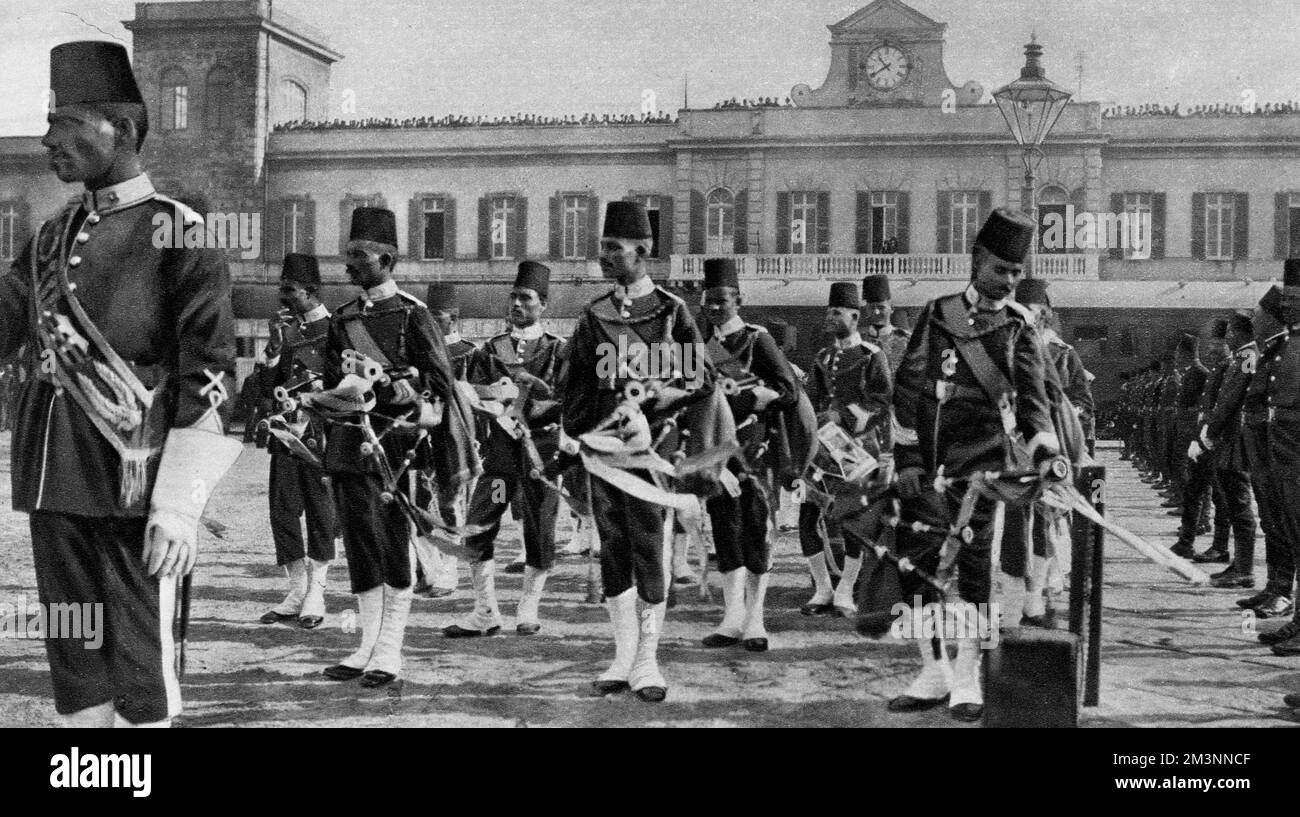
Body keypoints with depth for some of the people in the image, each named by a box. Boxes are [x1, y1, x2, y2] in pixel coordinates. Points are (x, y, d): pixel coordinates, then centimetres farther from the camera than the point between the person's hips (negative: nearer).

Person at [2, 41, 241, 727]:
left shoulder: (179, 232, -7)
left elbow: (210, 378, -11)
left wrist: (180, 505, -17)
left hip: (131, 482, -6)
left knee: (139, 657, 2)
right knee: (72, 650, 12)